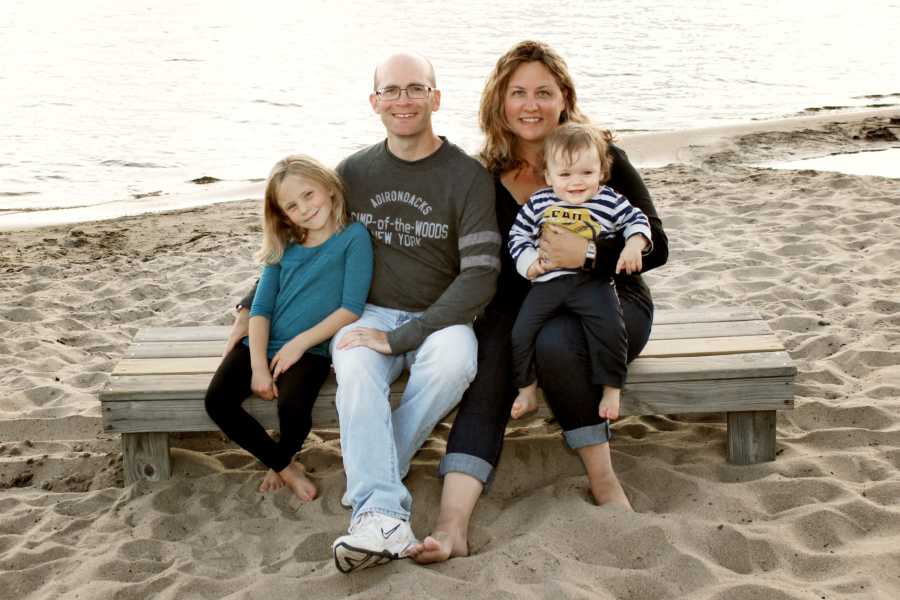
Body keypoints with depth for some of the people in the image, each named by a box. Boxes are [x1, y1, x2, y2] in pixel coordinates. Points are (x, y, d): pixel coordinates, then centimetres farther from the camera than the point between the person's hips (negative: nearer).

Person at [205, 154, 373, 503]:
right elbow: (261, 308, 6)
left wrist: (300, 343, -13)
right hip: (262, 345, 5)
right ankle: (284, 467, 2)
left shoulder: (353, 237, -1)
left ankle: (279, 461, 4)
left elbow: (352, 308, -9)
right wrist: (258, 366, -9)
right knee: (217, 401, -19)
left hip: (311, 349, -5)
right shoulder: (284, 248, 14)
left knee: (292, 408, -32)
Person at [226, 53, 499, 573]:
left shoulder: (468, 176, -6)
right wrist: (253, 305, 16)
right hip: (369, 314, 2)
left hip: (439, 318, -1)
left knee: (453, 361, -35)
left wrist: (399, 338, -20)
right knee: (356, 370, -32)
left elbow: (480, 276, -13)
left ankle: (370, 476, -17)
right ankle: (382, 514, -37)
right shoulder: (355, 172, 6)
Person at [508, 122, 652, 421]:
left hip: (592, 281, -2)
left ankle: (612, 389, -4)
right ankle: (527, 391, 14)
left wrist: (633, 245, -9)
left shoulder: (609, 201, 2)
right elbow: (517, 234, 14)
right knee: (522, 333, -6)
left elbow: (637, 220, 10)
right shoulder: (538, 203, 7)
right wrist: (528, 261, -1)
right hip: (547, 281, 2)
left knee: (609, 328, -23)